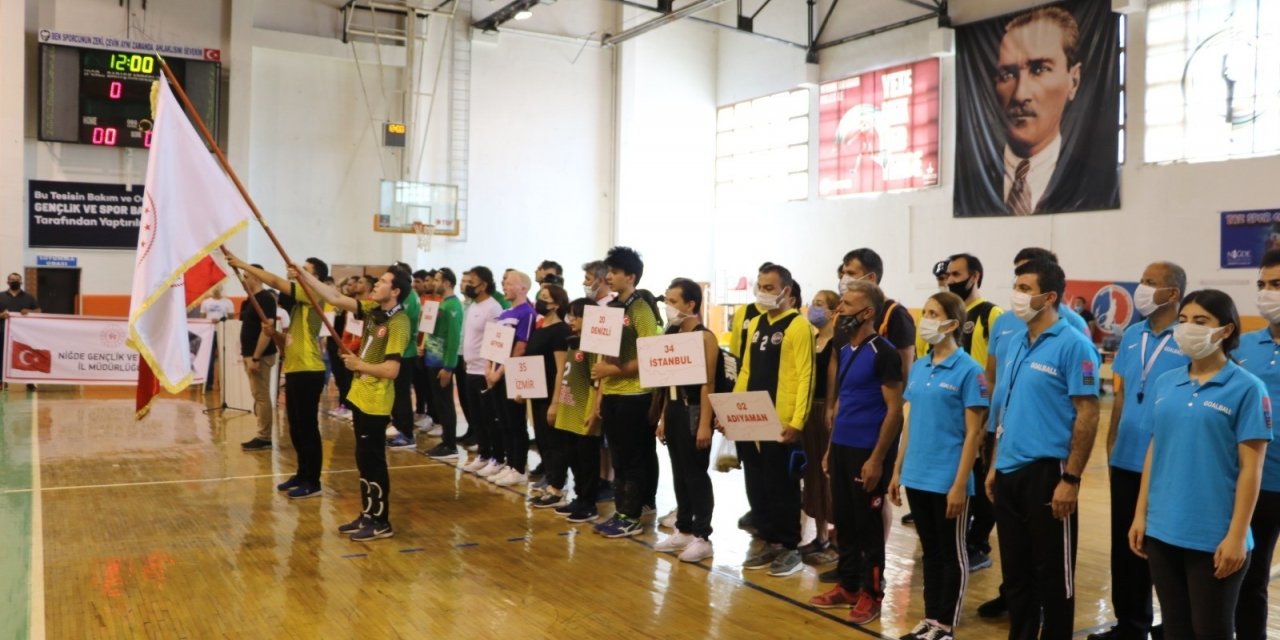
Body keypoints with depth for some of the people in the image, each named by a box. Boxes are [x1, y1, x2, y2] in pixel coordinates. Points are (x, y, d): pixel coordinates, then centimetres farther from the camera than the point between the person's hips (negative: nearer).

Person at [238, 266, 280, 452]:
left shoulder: (265, 299, -15)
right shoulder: (250, 300, 15)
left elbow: (267, 330, -22)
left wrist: (255, 358, -23)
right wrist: (247, 355, 15)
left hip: (261, 356, -10)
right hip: (250, 354, 10)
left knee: (262, 397, -6)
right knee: (259, 396, 12)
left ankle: (264, 438, -2)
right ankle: (263, 435, 16)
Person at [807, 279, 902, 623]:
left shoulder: (883, 352, -13)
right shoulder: (844, 351, 11)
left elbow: (894, 409, -15)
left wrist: (877, 458, -17)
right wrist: (830, 447, 15)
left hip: (868, 452, -7)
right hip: (841, 448, 7)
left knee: (868, 524, 3)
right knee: (843, 521, 13)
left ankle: (871, 593, 15)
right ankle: (847, 585, 26)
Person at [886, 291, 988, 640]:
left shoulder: (968, 370, -11)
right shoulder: (918, 368, 8)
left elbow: (973, 432, -12)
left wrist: (960, 484, -15)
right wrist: (898, 470, 10)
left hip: (947, 479, -6)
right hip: (917, 477, 6)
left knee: (952, 554, 7)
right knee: (930, 551, 16)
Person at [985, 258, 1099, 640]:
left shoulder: (1073, 345, -11)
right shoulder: (1015, 343, 11)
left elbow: (1087, 415, -14)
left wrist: (1071, 478, -17)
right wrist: (995, 465, 14)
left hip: (1047, 472, -7)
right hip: (1009, 472, 7)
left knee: (1052, 572, 6)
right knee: (1014, 569, 15)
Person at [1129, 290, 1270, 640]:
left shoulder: (1246, 388, -8)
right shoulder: (1164, 384, 6)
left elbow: (1251, 468, -10)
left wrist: (1237, 534, -13)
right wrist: (1140, 515, 8)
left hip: (1213, 536, -5)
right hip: (1162, 530, 5)